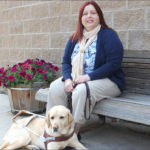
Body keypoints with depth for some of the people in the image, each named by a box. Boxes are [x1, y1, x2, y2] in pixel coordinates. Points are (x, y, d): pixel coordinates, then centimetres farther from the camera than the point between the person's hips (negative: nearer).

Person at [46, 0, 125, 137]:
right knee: (55, 87, -17)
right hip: (76, 79, 6)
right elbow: (66, 61, 12)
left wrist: (89, 76, -22)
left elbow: (114, 63, -16)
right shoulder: (75, 38, 13)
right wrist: (68, 79, -9)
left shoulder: (108, 35, -6)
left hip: (106, 80, -6)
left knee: (81, 90, -34)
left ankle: (74, 131, -19)